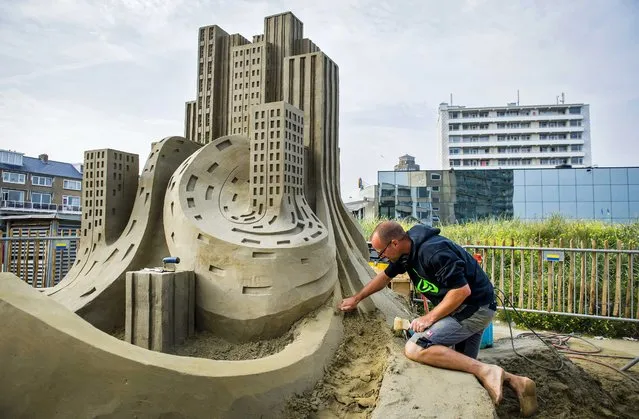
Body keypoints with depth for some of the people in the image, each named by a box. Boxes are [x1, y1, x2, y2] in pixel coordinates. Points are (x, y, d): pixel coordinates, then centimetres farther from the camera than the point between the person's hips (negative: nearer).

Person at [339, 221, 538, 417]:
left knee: (415, 349, -22)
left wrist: (430, 317, -20)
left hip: (474, 306, -10)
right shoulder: (407, 250, 4)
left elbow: (463, 290, -26)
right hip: (466, 307, 10)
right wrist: (356, 298, 23)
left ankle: (486, 371, -19)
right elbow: (385, 276, 19)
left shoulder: (433, 252, -26)